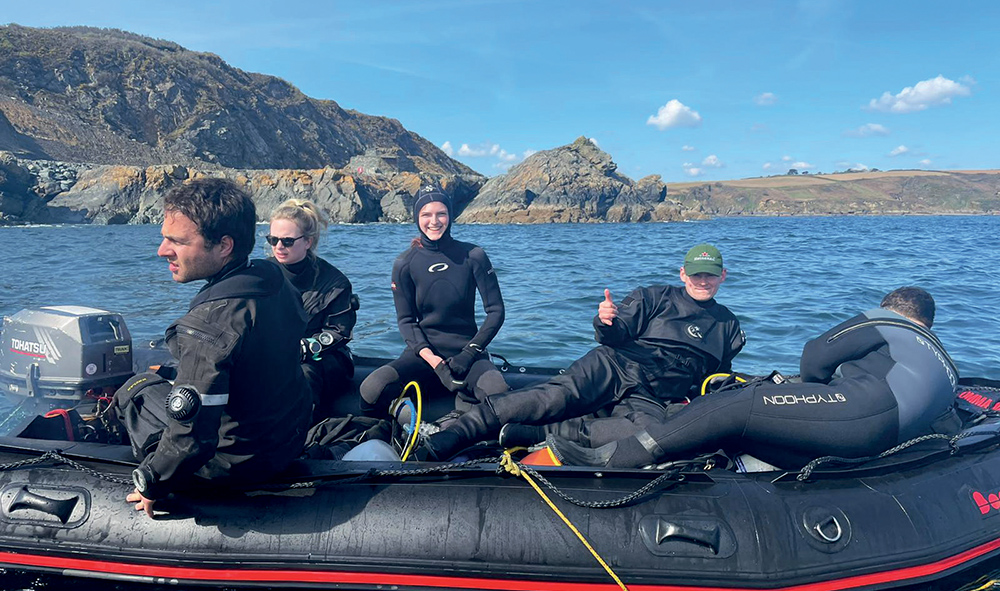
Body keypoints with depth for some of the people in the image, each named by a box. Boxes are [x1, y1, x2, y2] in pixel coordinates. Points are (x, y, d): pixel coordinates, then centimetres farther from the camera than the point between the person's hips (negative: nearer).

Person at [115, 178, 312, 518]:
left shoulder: (208, 325, -35)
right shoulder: (275, 282, -8)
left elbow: (193, 436, -34)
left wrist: (152, 484, -14)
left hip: (235, 461, -7)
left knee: (137, 388, 14)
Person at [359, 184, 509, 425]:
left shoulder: (473, 256, -1)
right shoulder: (405, 264, 2)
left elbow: (496, 311, 0)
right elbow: (406, 320, 2)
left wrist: (470, 352, -13)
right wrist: (433, 360, -15)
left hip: (466, 350, -1)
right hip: (424, 350, 1)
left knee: (497, 392, -35)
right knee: (372, 389, -29)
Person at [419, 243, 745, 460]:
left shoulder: (728, 325, 23)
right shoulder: (656, 296, 13)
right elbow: (617, 334, 2)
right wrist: (607, 323, -22)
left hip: (652, 399, 1)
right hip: (613, 368, -1)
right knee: (553, 398, -31)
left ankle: (531, 434, -39)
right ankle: (442, 442, -37)